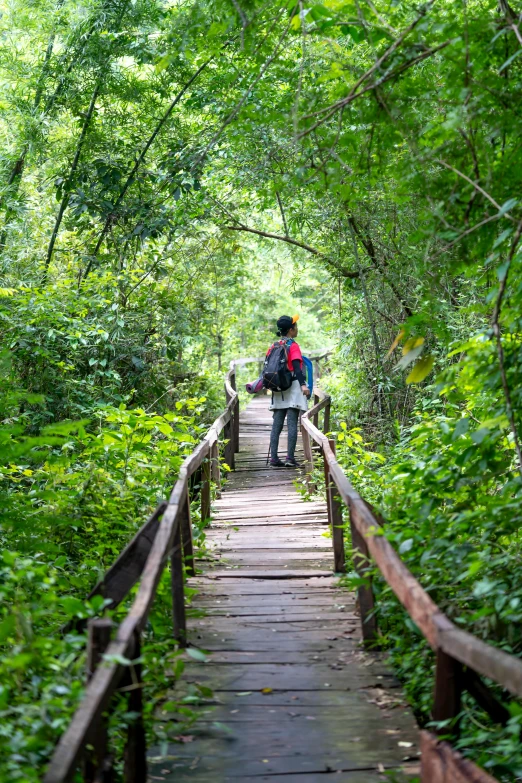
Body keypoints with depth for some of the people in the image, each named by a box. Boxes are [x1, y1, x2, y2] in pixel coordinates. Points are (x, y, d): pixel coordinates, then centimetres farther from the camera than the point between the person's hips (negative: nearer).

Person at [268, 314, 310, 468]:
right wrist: (303, 385, -30)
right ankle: (290, 458, -12)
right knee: (292, 424, -7)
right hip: (293, 387, -7)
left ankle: (274, 458, 1)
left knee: (277, 425, 4)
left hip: (278, 389, 7)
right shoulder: (293, 346, -7)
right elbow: (296, 367, -20)